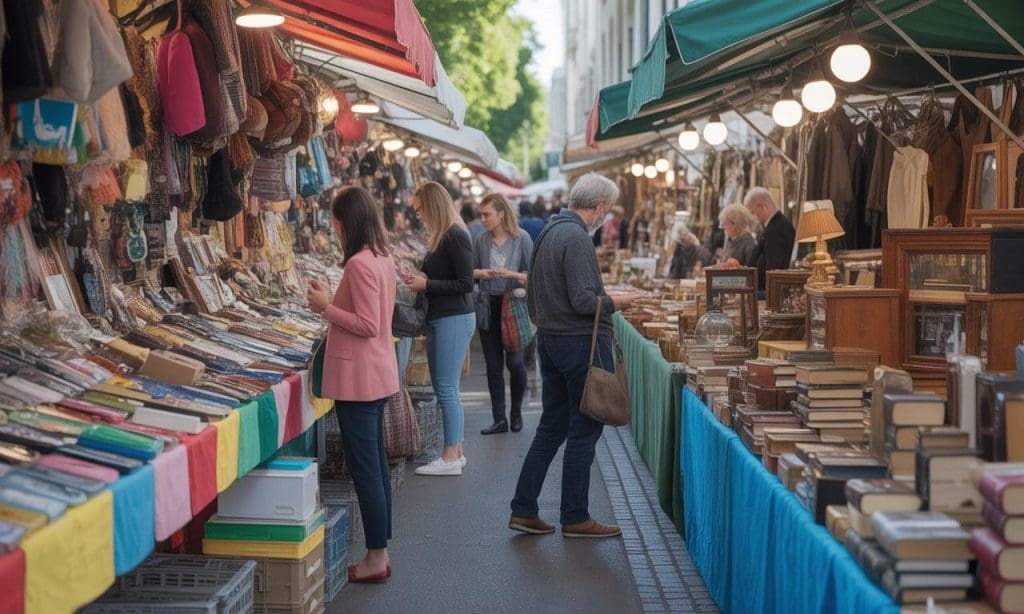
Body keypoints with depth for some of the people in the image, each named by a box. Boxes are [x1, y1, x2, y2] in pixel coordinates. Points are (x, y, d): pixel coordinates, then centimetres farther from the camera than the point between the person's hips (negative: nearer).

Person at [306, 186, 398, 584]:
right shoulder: (383, 258, 10)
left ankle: (376, 559, 3)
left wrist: (326, 308, -12)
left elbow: (367, 326, -21)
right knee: (376, 464, 15)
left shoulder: (359, 264, -19)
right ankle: (380, 551, 23)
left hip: (358, 378, -10)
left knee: (364, 468, -3)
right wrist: (332, 302, 12)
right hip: (377, 373, 10)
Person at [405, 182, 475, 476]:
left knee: (446, 389, -6)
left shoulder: (456, 237, -15)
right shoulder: (442, 236, 13)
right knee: (445, 389, 13)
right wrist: (419, 279, 7)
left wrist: (427, 284, -14)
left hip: (455, 320, -10)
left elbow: (465, 283, -19)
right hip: (440, 319, 10)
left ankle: (451, 457, -1)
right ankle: (456, 451, 20)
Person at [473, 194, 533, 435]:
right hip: (488, 308, 3)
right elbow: (471, 273, 11)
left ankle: (516, 411, 19)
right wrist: (479, 273, -11)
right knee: (493, 365, 6)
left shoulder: (521, 239, -5)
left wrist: (512, 274, -22)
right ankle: (499, 419, 13)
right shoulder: (480, 241, 4)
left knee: (514, 362, -4)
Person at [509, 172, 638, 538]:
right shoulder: (576, 238, -18)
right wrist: (615, 302, -7)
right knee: (585, 430, 0)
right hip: (581, 342, -9)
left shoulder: (548, 233, 12)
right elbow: (583, 300, -23)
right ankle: (575, 518, 8)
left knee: (552, 427, 14)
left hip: (550, 340, 9)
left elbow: (532, 295, 19)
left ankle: (523, 511, 15)